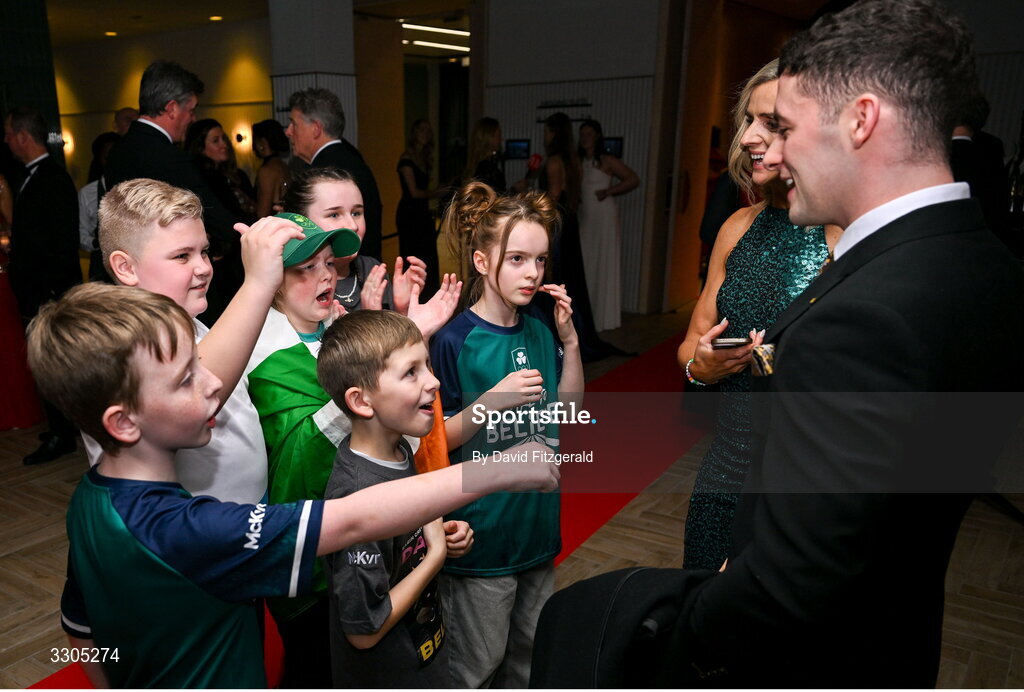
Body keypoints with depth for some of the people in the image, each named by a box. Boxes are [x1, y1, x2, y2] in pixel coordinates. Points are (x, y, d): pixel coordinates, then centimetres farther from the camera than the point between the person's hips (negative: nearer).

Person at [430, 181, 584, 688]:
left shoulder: (539, 331, 2)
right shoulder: (454, 341, -18)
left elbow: (569, 408, 10)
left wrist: (568, 340, -2)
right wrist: (493, 401, -28)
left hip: (537, 520, 6)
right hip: (480, 529, -6)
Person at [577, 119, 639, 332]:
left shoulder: (607, 160, -4)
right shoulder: (579, 162, 14)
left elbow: (633, 180, -8)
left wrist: (608, 192, -11)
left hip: (605, 217, -6)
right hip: (585, 218, 6)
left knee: (605, 265, -2)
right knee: (586, 266, 4)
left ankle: (604, 317, 5)